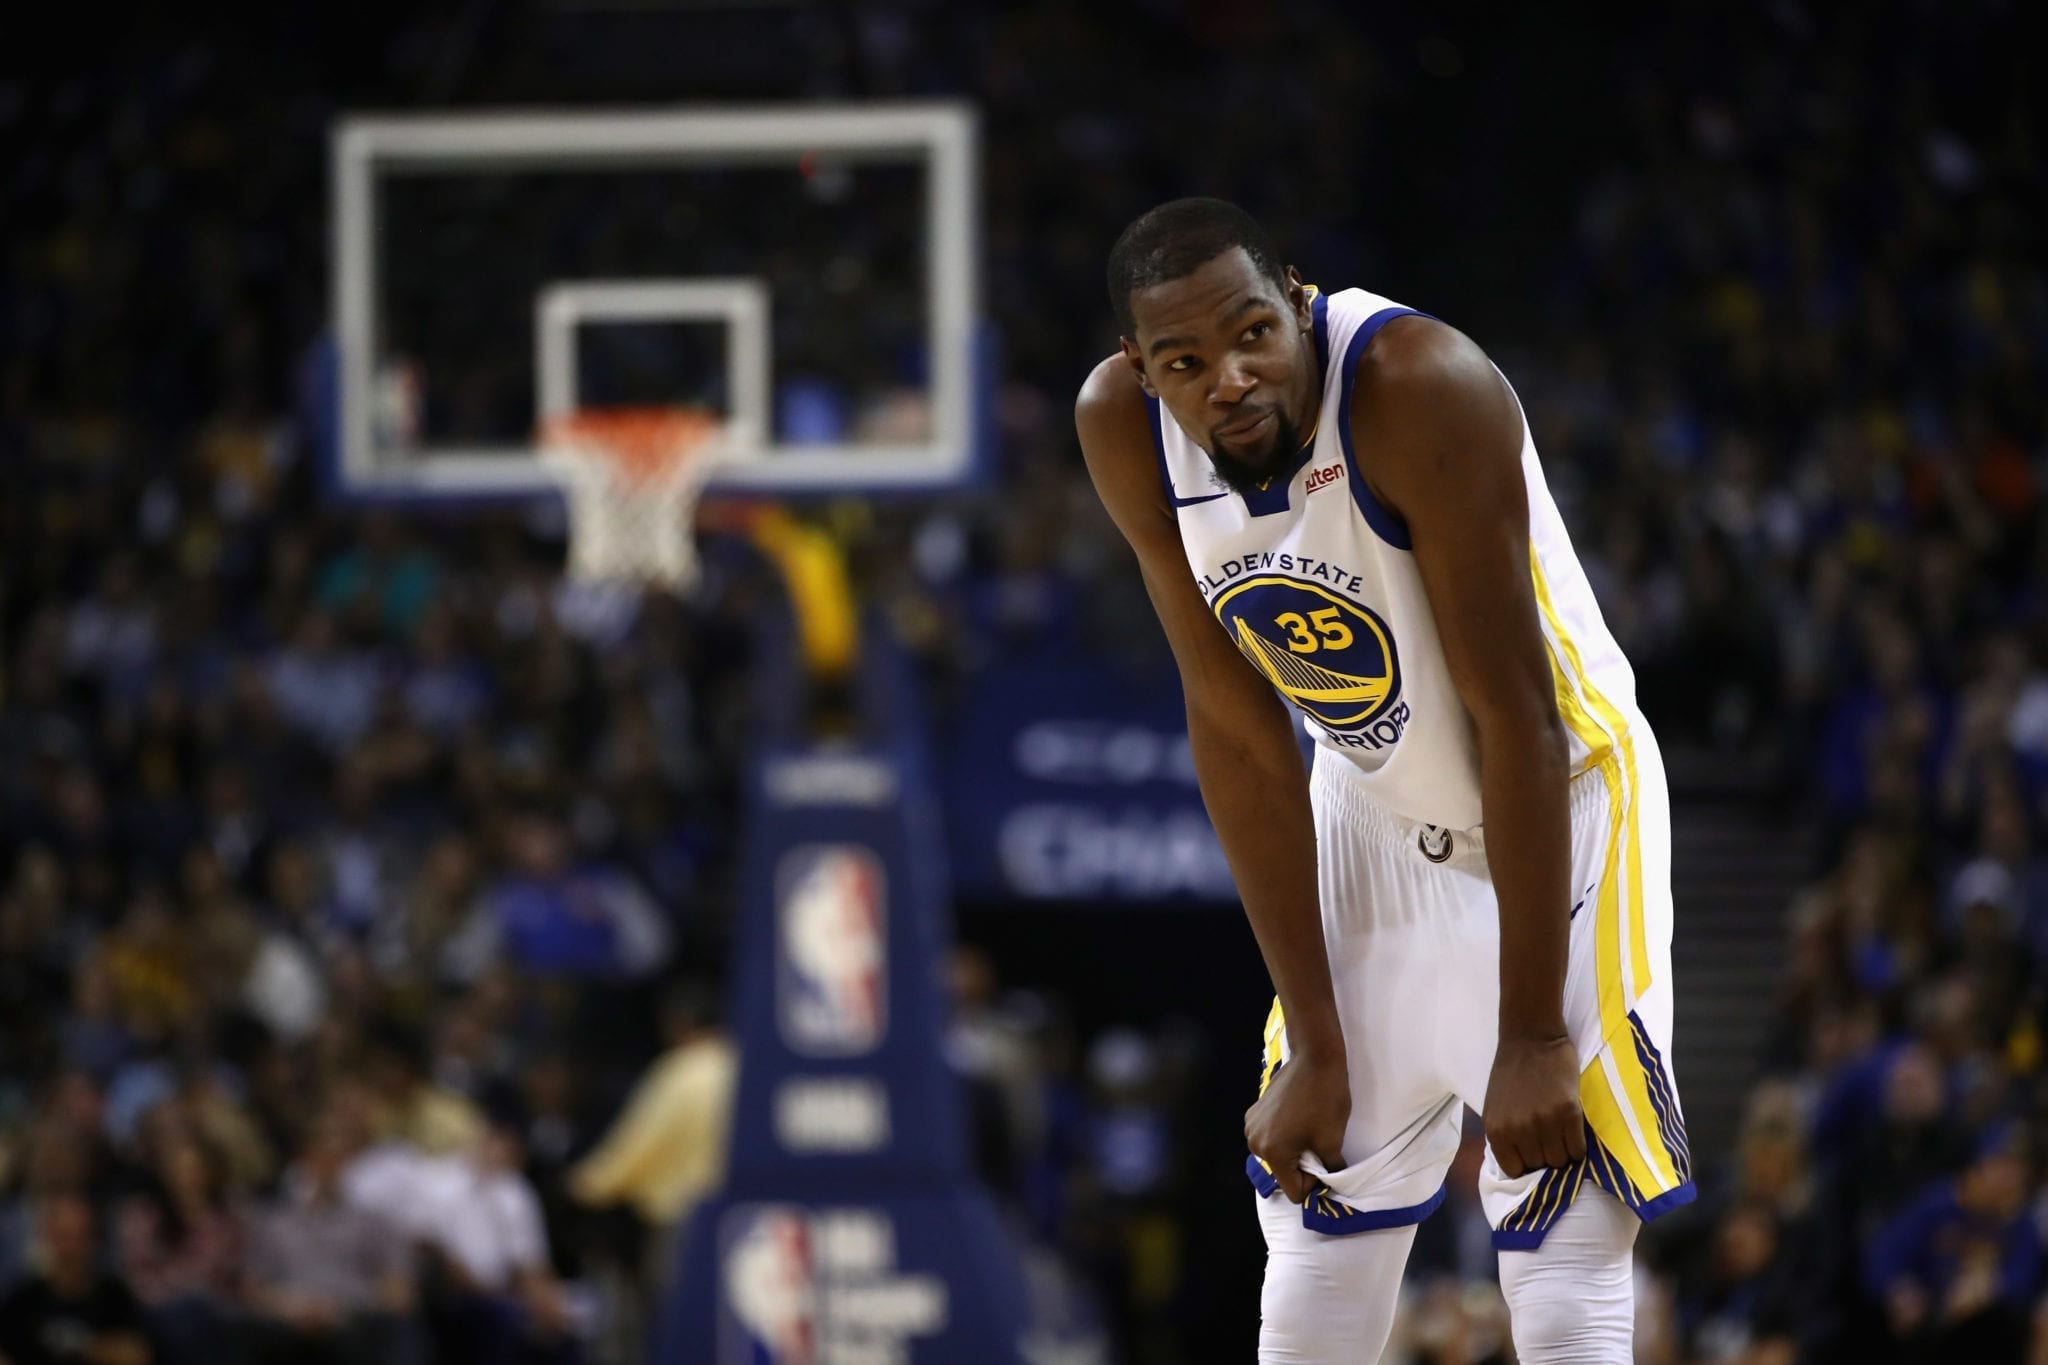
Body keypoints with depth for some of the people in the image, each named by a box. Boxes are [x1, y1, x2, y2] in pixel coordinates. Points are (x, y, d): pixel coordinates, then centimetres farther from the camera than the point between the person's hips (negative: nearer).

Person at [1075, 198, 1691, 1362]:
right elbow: (1238, 735, -9)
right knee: (1320, 1210, 11)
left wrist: (1530, 1037, -24)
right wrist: (1315, 1046, -8)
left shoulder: (1421, 391, -32)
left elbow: (1515, 717, -27)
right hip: (1375, 813, 5)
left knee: (1561, 1245, -13)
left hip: (1555, 801, -5)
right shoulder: (1125, 432, -16)